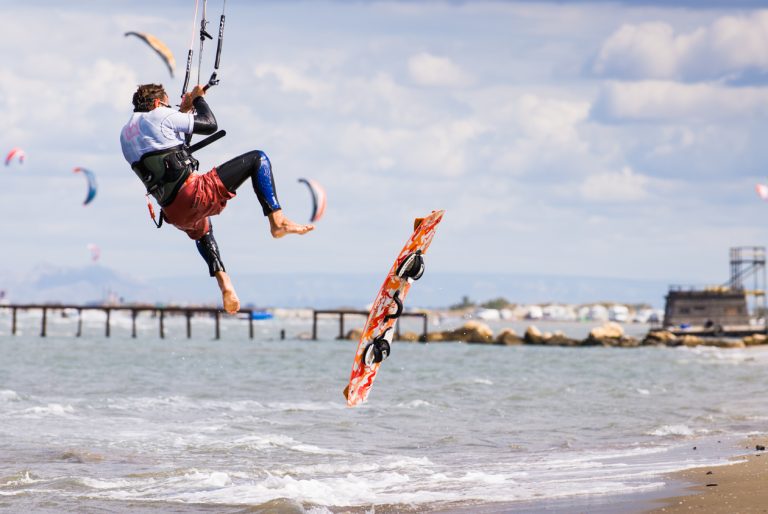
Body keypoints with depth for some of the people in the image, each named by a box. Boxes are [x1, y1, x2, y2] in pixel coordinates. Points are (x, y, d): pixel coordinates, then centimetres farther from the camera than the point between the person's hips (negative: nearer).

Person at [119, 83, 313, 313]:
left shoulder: (125, 134, 18)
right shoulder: (158, 117, -3)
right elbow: (210, 124, 2)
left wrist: (183, 110, 36)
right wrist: (198, 98, 19)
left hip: (175, 216, 8)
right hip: (194, 194, -8)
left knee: (201, 230, 44)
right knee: (257, 158, 3)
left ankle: (224, 284, 27)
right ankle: (277, 220, -8)